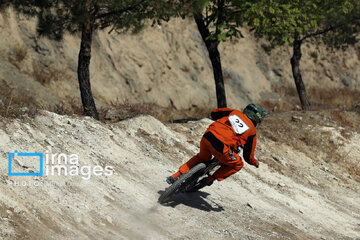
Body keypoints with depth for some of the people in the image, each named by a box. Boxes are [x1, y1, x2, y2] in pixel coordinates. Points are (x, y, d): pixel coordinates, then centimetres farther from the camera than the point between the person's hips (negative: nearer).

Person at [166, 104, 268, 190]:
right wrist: (255, 163, 42)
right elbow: (248, 157, 19)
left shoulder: (235, 112, 21)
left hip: (208, 136, 5)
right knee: (237, 165, 22)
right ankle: (210, 179, 14)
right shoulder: (252, 132, 14)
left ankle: (177, 175, 29)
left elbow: (214, 113, 27)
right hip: (221, 147, -5)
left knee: (202, 157, 36)